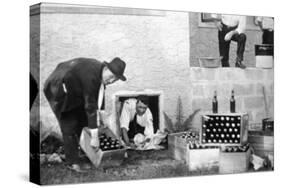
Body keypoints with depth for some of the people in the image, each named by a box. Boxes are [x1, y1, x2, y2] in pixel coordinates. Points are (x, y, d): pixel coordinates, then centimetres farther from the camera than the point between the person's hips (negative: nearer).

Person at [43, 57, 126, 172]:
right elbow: (90, 106, -33)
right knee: (69, 126, -8)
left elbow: (99, 95, 4)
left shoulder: (100, 71, -8)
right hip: (59, 88, -9)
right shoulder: (91, 76, -35)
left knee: (82, 119, 10)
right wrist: (94, 136, -30)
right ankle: (72, 162, 1)